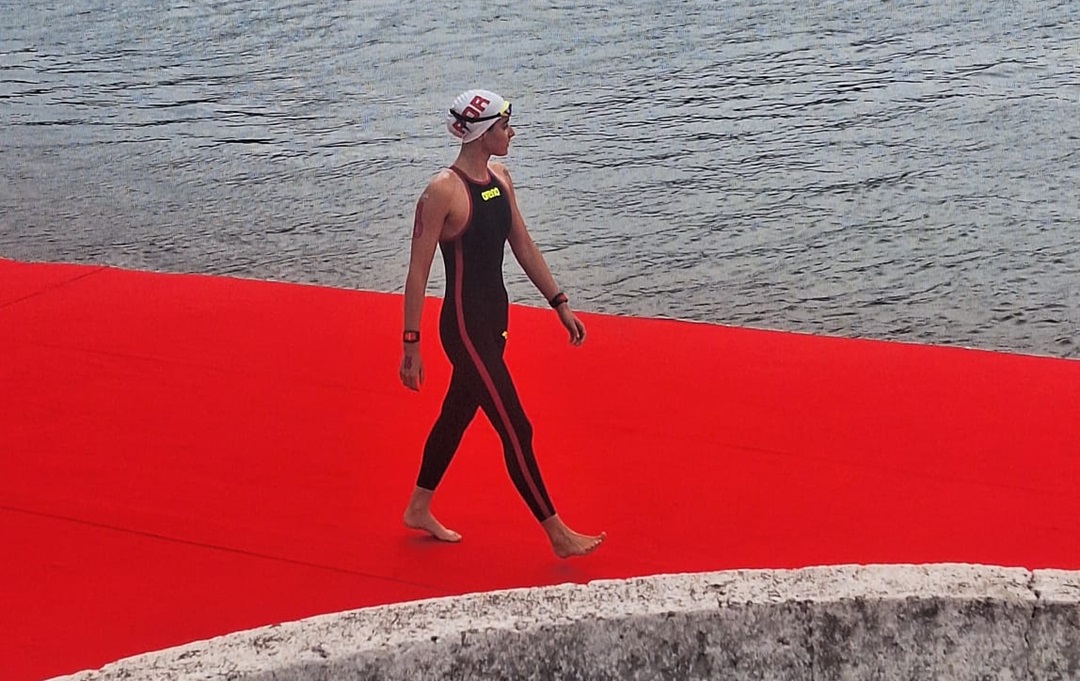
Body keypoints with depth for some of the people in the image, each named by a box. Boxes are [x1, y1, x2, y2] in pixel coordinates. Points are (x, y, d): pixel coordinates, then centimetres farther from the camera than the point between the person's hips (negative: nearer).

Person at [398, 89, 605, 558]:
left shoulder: (500, 178, 5)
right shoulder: (442, 191, -19)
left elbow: (523, 247, 14)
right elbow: (418, 272, -17)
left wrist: (560, 304, 14)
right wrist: (411, 344, -17)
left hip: (494, 319, 9)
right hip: (464, 326, -9)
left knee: (457, 413, 20)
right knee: (516, 430, -3)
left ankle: (419, 510, 38)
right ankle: (557, 534, 6)